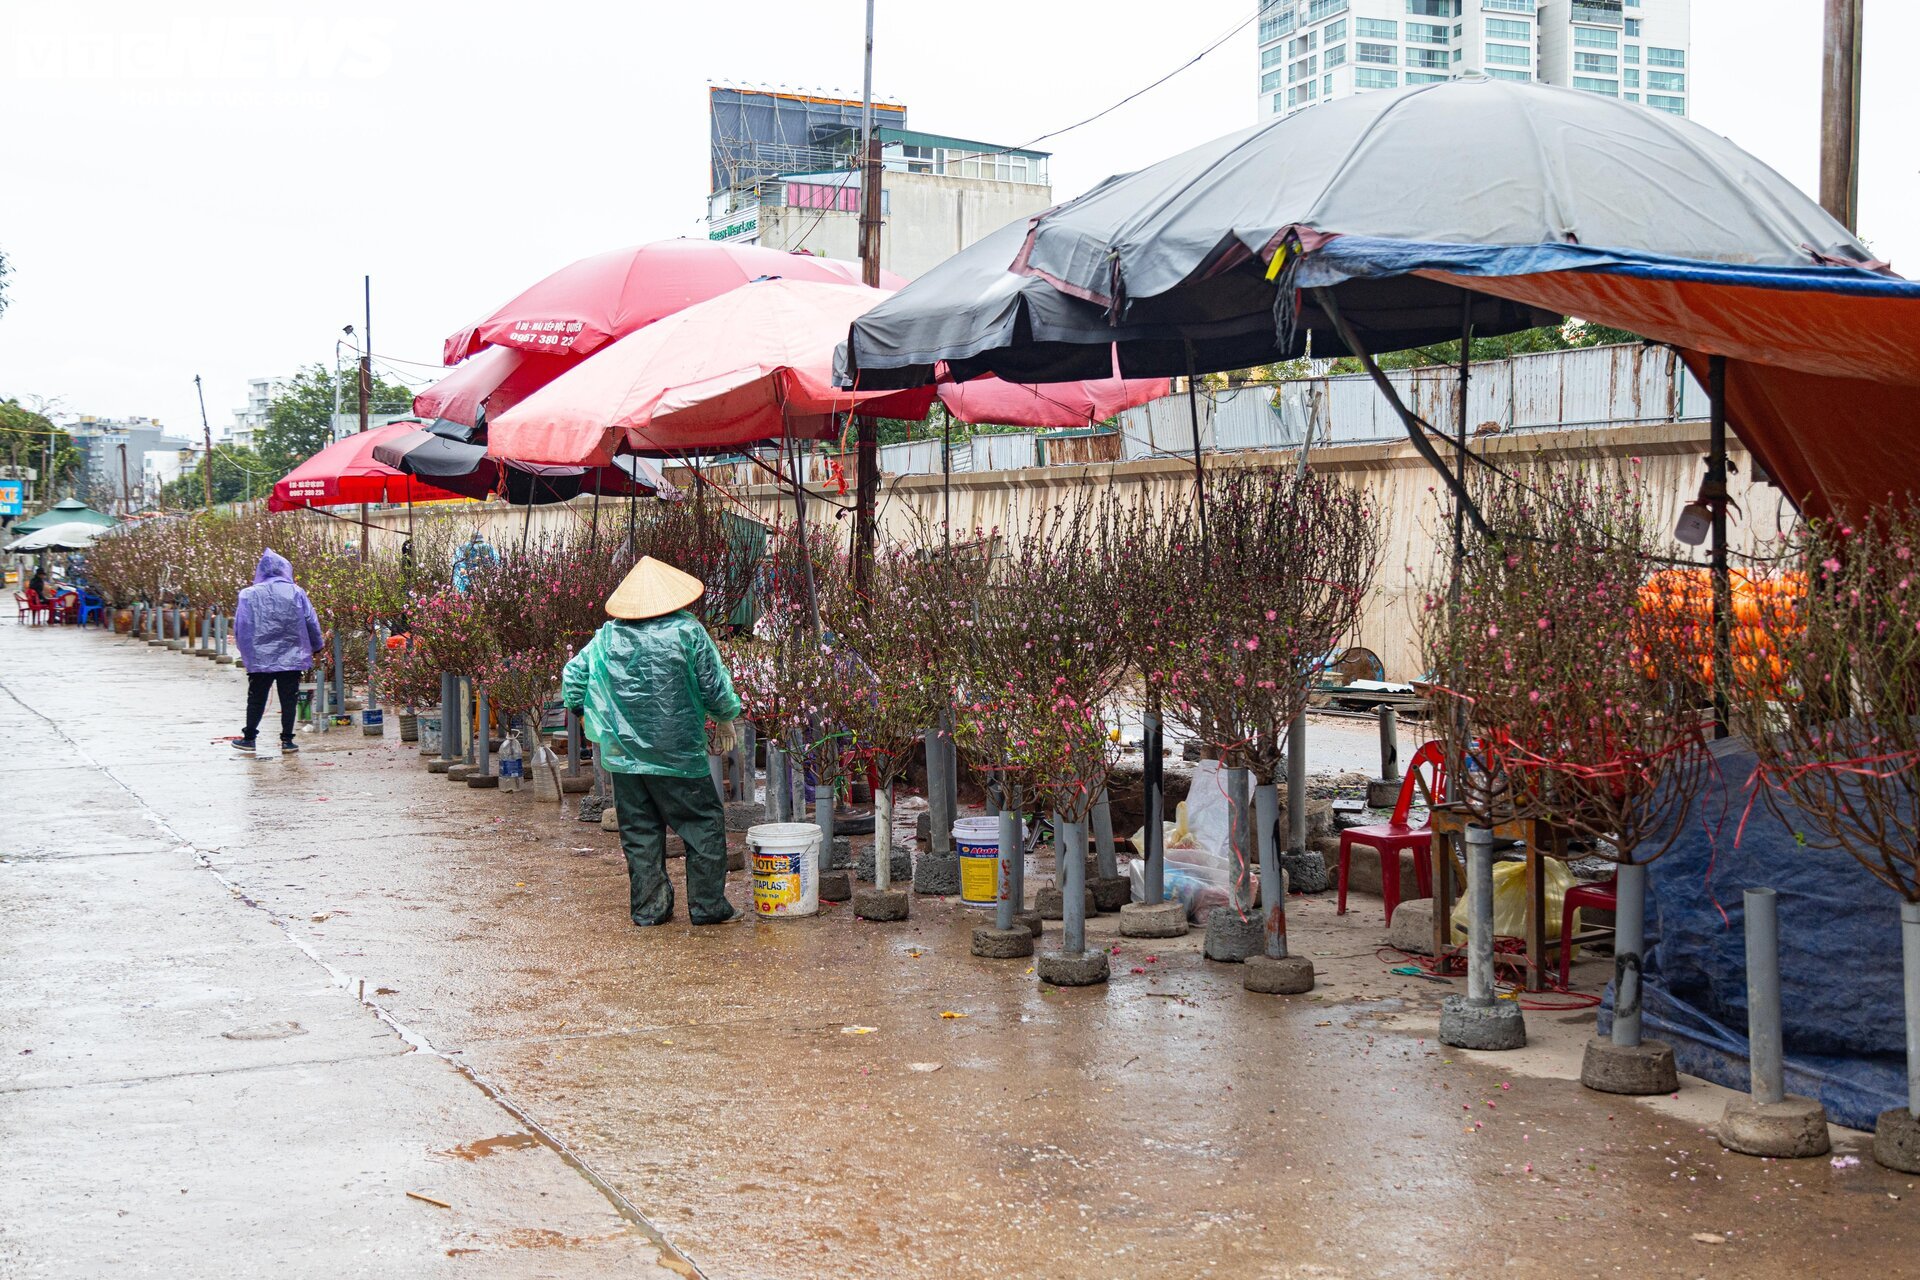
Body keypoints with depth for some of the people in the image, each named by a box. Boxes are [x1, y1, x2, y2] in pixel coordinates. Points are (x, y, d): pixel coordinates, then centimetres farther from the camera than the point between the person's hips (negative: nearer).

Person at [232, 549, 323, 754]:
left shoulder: (249, 595, -4)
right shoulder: (296, 593, -4)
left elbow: (240, 628, 1)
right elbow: (312, 624, 1)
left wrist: (246, 652, 15)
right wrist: (315, 647, 15)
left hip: (260, 658, 0)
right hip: (291, 658, 0)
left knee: (256, 699, 12)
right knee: (288, 699, 6)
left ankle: (249, 738, 19)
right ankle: (287, 740, 6)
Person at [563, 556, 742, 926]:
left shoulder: (608, 635, 2)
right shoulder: (687, 631, -9)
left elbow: (572, 675, 7)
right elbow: (715, 685, -5)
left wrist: (585, 713, 22)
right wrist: (725, 719, 13)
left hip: (623, 754, 4)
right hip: (677, 753, -4)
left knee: (639, 831, 12)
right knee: (705, 825, 7)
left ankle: (648, 908, 14)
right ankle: (707, 906, 8)